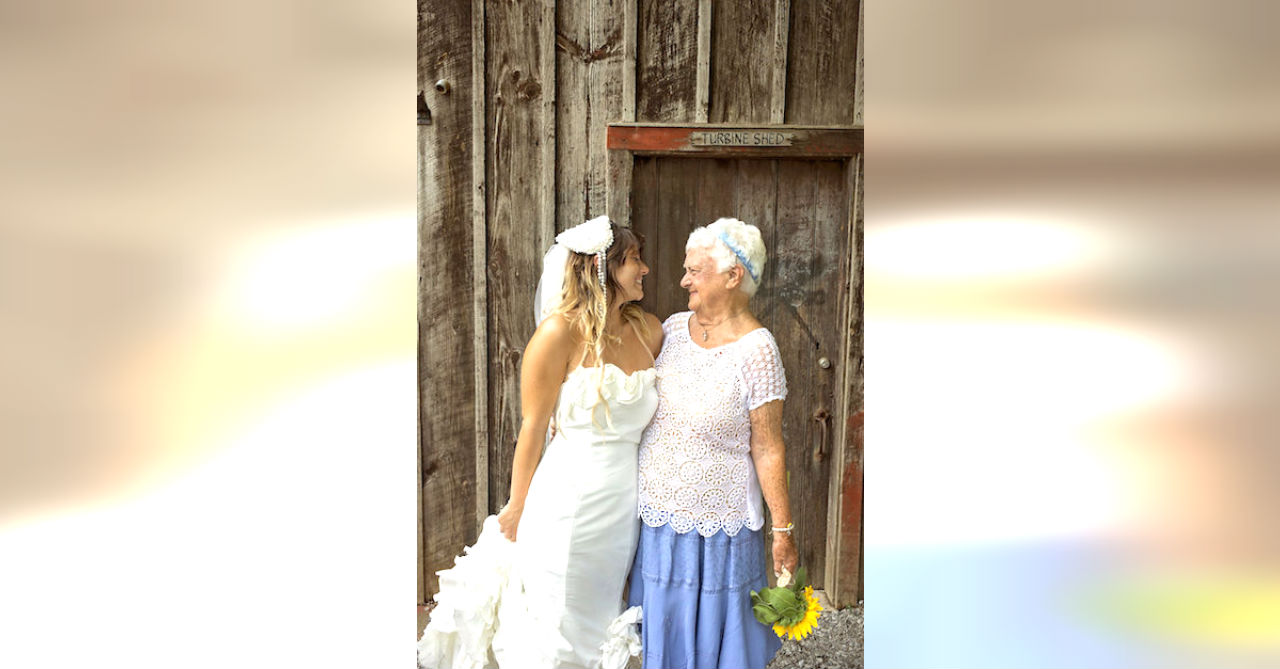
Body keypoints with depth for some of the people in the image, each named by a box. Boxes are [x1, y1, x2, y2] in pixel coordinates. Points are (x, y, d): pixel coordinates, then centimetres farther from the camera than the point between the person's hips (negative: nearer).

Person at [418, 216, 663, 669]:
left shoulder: (649, 330, 4)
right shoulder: (561, 332, -13)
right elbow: (532, 429, -8)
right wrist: (516, 509, -2)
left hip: (625, 504, 5)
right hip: (568, 498, -5)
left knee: (601, 616, 18)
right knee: (555, 628, 7)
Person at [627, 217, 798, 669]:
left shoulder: (756, 351, -17)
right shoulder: (673, 328, 1)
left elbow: (768, 449, -14)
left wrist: (782, 531, -12)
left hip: (716, 525, -6)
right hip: (658, 515, 6)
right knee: (663, 633, 20)